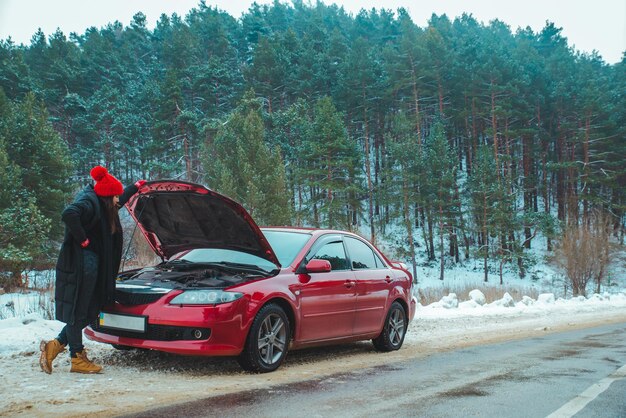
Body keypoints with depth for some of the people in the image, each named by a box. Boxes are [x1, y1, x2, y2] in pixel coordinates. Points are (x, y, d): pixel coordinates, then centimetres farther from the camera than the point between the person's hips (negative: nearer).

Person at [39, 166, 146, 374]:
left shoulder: (101, 204, 18)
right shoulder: (87, 202, -13)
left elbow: (120, 201, 39)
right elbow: (68, 214, -33)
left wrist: (135, 187, 46)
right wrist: (82, 239, -23)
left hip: (92, 263, 10)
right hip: (82, 263, -10)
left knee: (88, 312, 11)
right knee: (77, 311, -2)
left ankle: (55, 345, 17)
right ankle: (77, 359, 6)